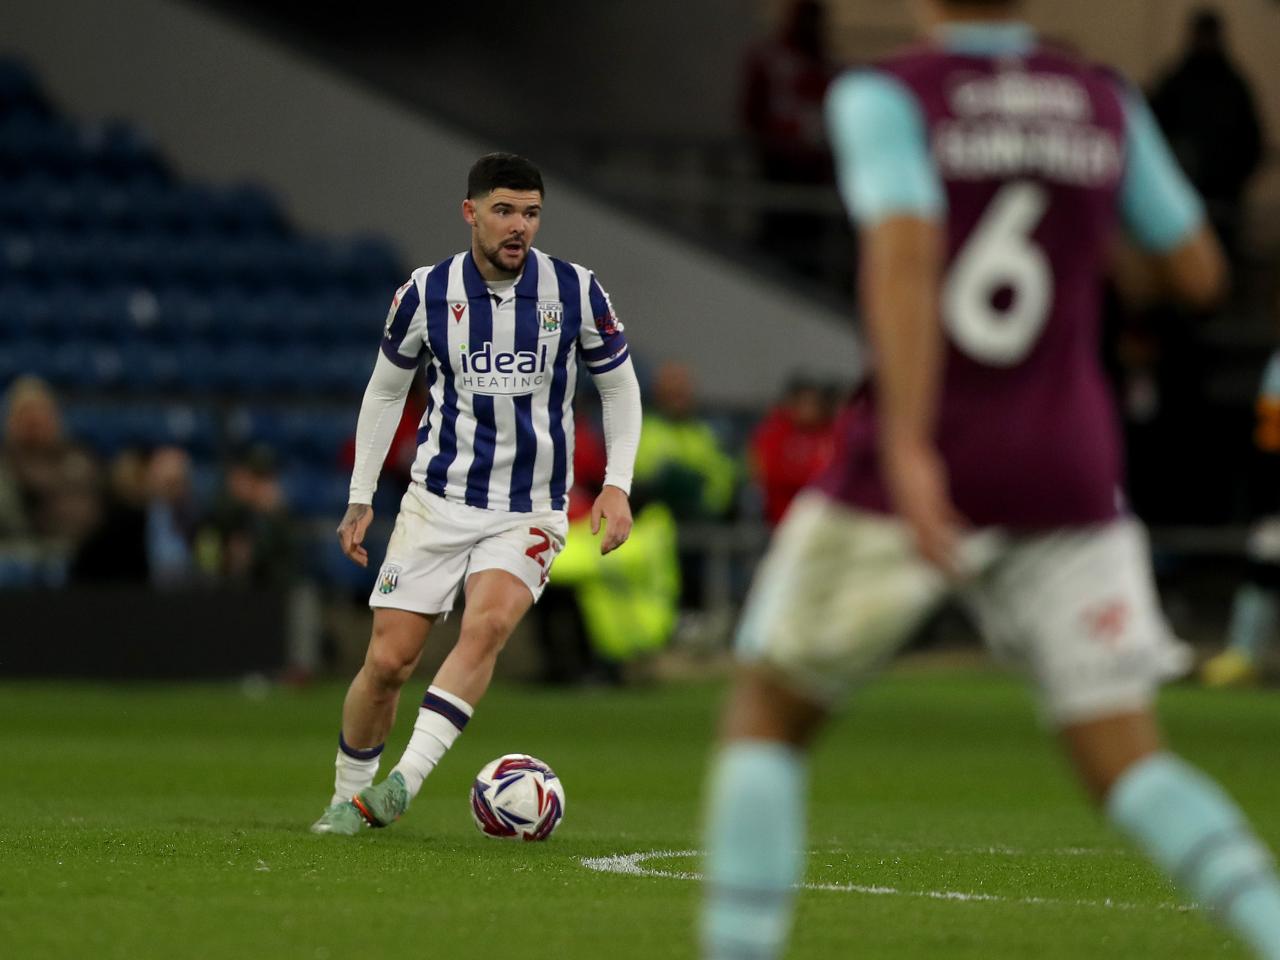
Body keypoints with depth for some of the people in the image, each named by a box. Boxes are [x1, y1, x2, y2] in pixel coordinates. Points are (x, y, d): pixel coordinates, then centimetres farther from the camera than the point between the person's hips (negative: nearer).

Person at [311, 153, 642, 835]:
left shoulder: (576, 291, -3)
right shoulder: (427, 293, -3)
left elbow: (619, 387, 10)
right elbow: (386, 389, 12)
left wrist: (617, 485, -2)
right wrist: (361, 497, 10)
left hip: (531, 514, -1)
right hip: (437, 502, 1)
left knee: (487, 625, -28)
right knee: (388, 662, -5)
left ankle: (403, 783, -32)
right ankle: (349, 796, 17)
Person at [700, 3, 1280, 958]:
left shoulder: (885, 96, -5)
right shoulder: (1107, 104, 8)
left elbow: (904, 256, -22)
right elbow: (1201, 272, 14)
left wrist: (910, 448, -29)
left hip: (916, 465, -3)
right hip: (1067, 476, 4)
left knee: (765, 716, 12)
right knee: (1127, 763, 3)